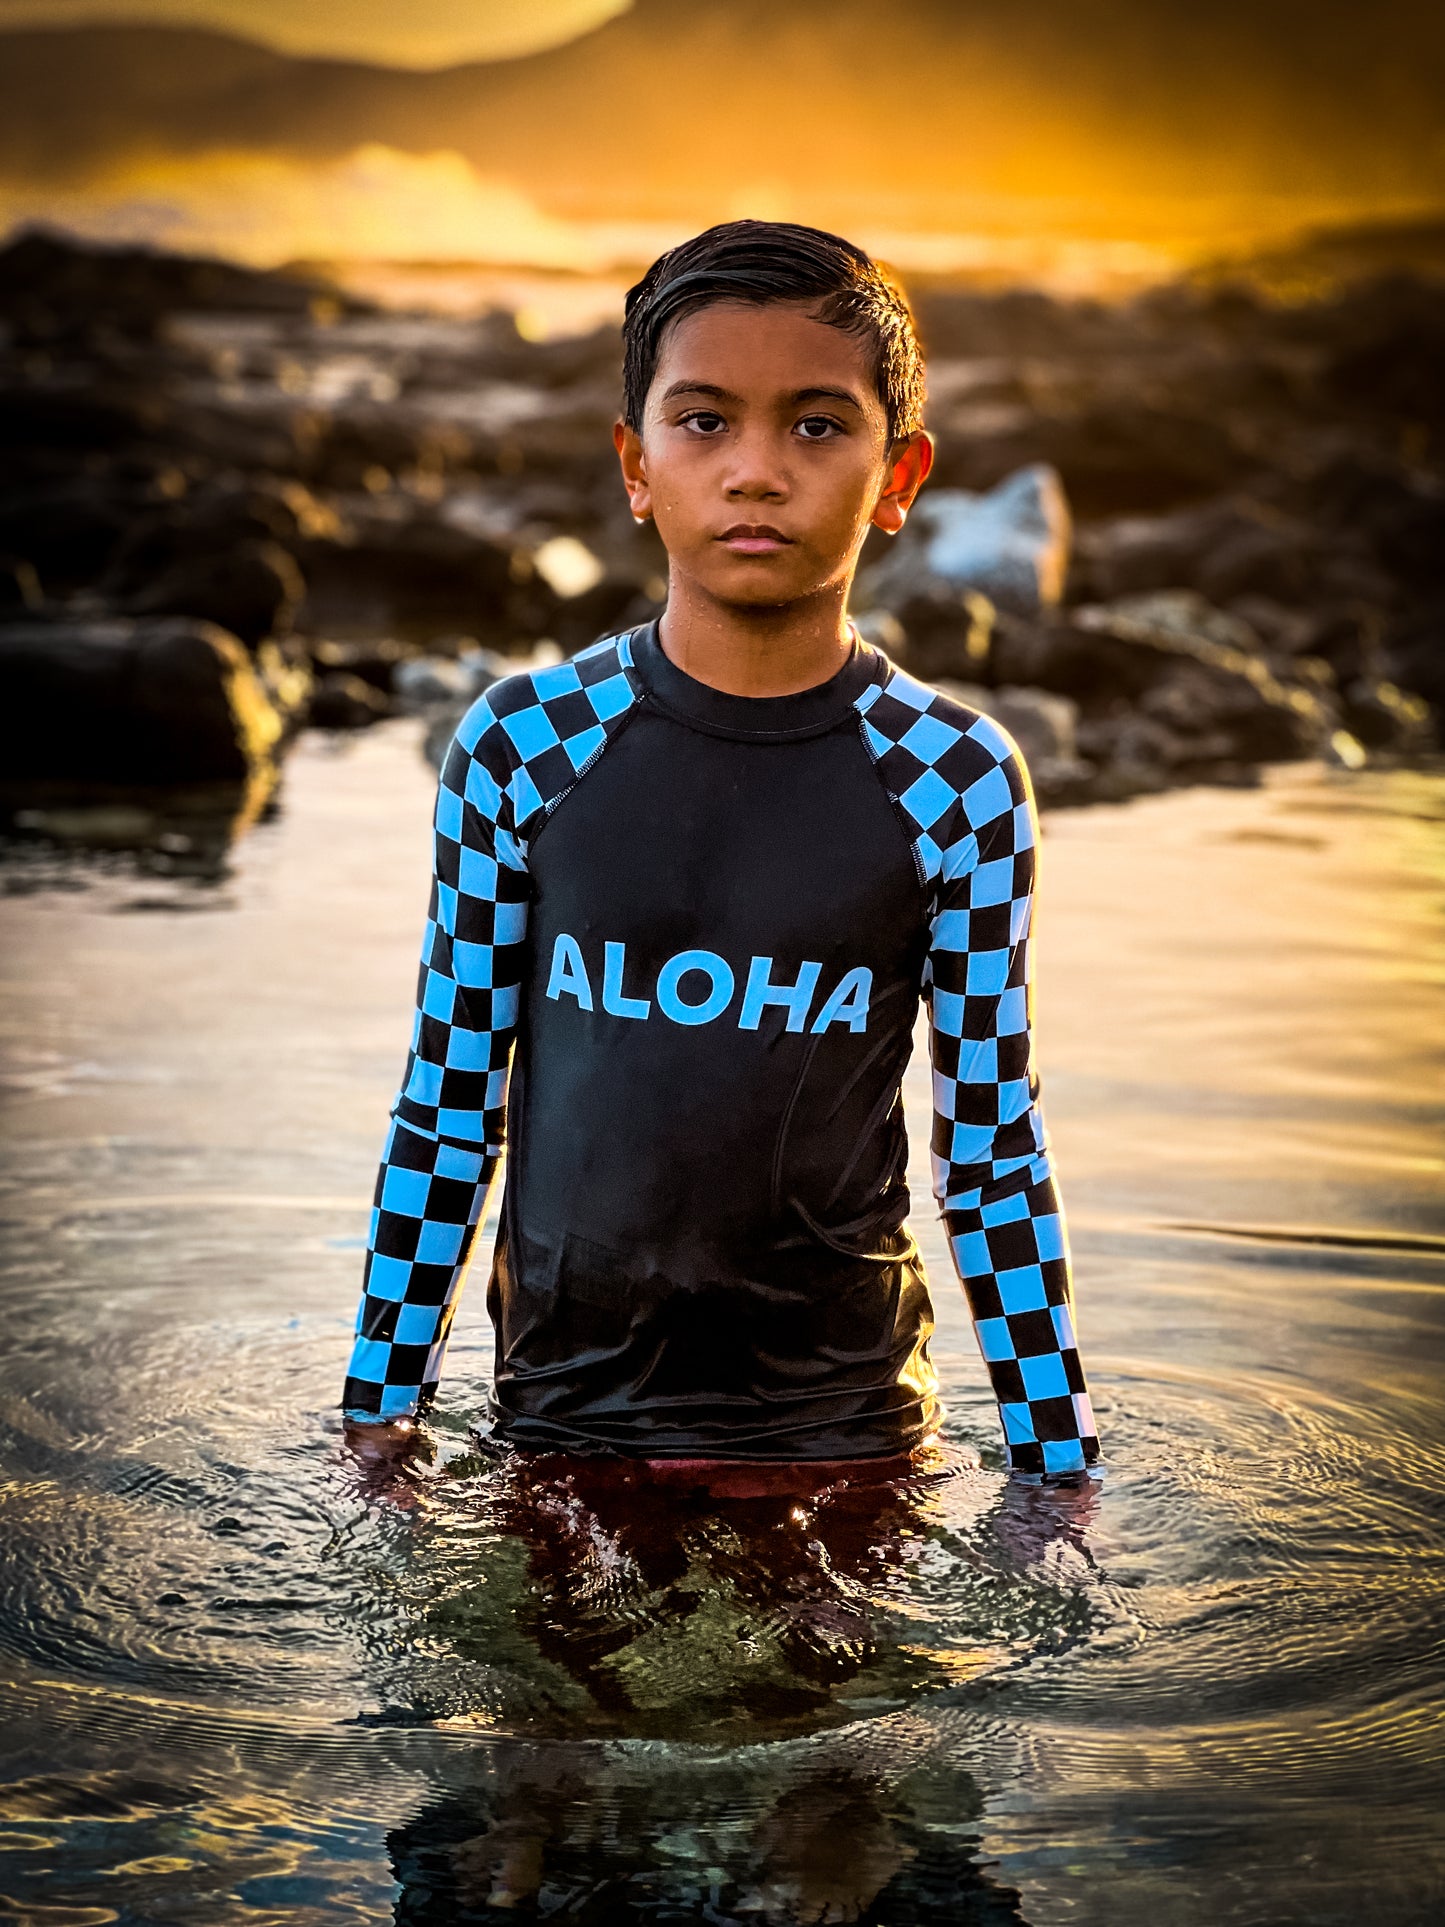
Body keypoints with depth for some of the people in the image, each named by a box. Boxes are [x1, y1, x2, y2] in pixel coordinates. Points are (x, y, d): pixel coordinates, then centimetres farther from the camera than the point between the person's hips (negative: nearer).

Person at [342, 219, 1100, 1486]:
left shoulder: (954, 783, -7)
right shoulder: (521, 749, -5)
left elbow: (993, 1148, 0)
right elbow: (447, 1106, 2)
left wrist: (1060, 1467, 1)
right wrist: (380, 1406, 4)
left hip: (846, 1428, -1)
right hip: (563, 1416, 1)